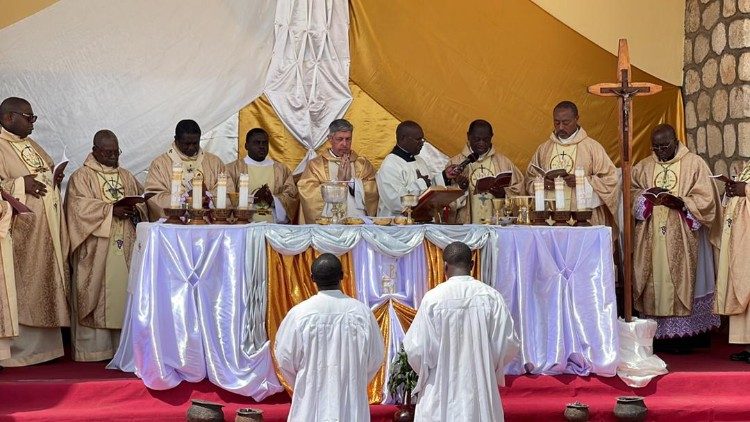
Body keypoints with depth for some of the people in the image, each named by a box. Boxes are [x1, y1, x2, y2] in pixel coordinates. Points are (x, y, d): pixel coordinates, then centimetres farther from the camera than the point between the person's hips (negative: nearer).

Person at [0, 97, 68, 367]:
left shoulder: (31, 145, 17)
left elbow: (47, 175, 27)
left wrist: (55, 179, 7)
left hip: (45, 233, 8)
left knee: (45, 288, 11)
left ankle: (42, 346, 19)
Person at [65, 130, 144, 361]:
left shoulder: (127, 177, 19)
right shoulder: (81, 177, 2)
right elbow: (80, 206, -11)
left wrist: (135, 210, -7)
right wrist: (111, 209, -18)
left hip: (125, 249, 5)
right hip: (95, 252, -5)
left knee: (123, 293, 2)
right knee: (96, 295, -6)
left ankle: (122, 346, 7)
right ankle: (93, 348, -2)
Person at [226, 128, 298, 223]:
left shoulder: (282, 170, 18)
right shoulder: (233, 169, 11)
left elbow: (292, 196, 9)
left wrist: (273, 200, -8)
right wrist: (252, 198, -12)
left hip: (275, 223, 1)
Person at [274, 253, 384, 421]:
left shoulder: (299, 313, -10)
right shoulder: (362, 311, -7)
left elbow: (285, 358, 0)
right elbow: (375, 358, 3)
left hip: (310, 406, -1)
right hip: (352, 405, 1)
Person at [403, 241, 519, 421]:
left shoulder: (433, 298, -11)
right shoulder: (491, 297, -6)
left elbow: (416, 349, -9)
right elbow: (508, 345, -3)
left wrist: (425, 371, 13)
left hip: (441, 396, -2)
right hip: (481, 394, 2)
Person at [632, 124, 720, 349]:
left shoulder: (694, 163, 1)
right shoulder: (643, 166, 12)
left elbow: (706, 199, -4)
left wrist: (680, 202, -18)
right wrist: (647, 193, -9)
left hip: (681, 239, -3)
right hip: (651, 239, 3)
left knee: (680, 283, -4)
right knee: (654, 283, 0)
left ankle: (680, 334, 1)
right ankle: (654, 334, 5)